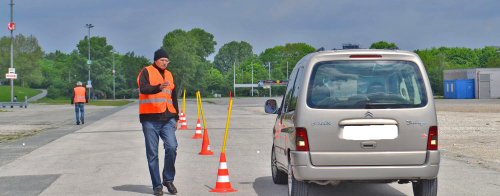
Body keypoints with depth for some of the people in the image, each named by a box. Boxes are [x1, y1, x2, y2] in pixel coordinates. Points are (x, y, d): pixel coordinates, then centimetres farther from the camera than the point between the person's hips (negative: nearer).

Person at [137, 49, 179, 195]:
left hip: (167, 118, 4)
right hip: (150, 118, -4)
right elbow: (143, 88, -16)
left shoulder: (169, 75, 21)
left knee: (172, 147, -12)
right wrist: (159, 87, -33)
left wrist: (175, 117, 22)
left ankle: (168, 180, 5)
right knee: (152, 153, -1)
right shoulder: (146, 72, 3)